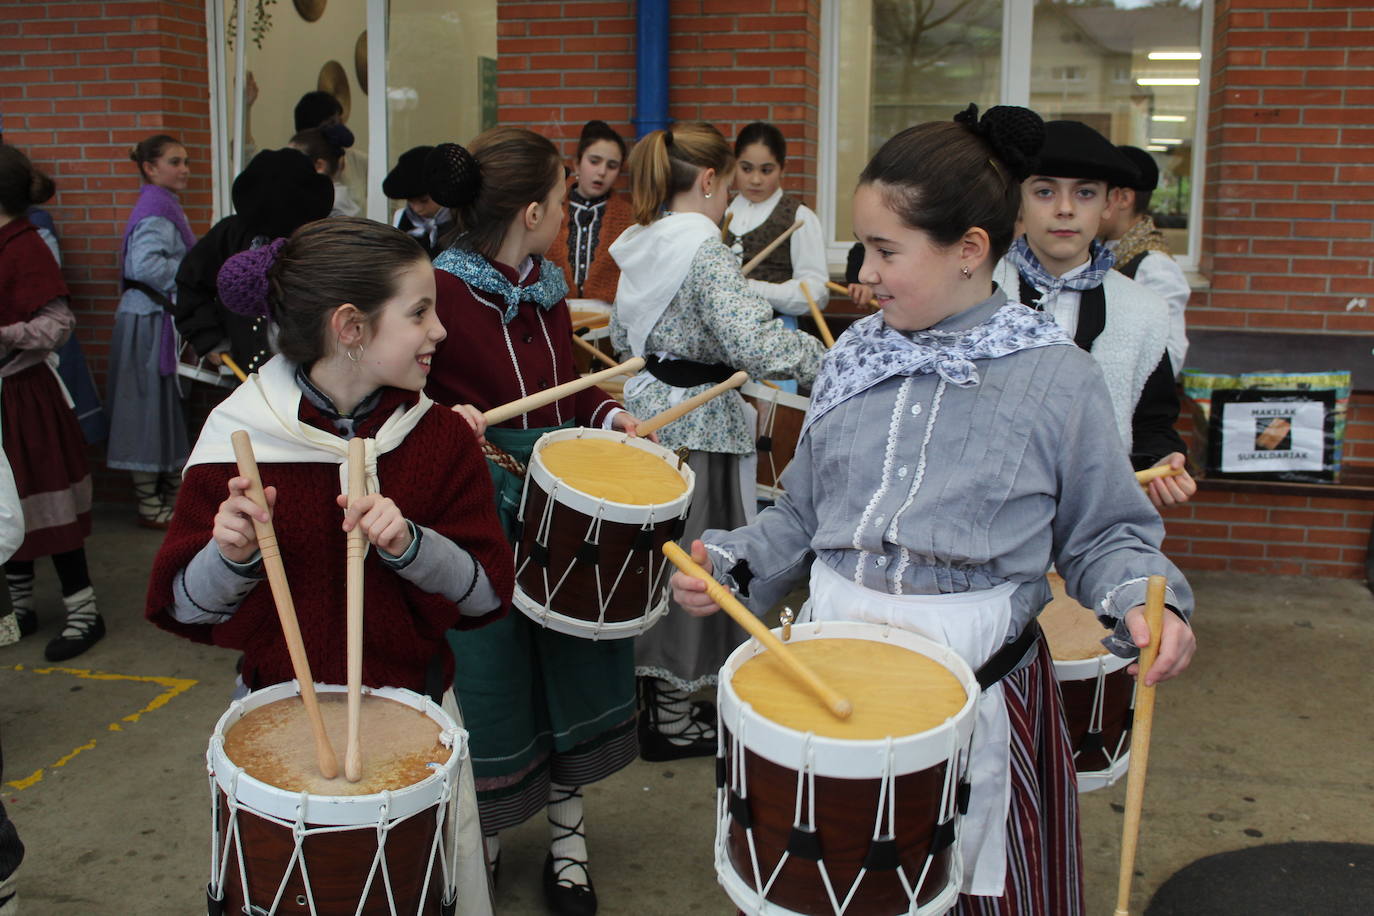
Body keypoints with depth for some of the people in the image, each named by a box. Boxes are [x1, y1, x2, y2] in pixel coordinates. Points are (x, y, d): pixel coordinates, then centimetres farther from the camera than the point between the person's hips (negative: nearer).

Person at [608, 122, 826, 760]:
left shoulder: (641, 243, 9)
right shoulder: (705, 248, -17)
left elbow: (621, 335, 18)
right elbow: (750, 340, -29)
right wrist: (828, 359, -20)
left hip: (647, 410, 9)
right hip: (698, 421, -9)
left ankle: (651, 681, 34)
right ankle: (672, 720, 13)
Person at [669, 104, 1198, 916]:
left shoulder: (1055, 376, -7)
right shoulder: (856, 358, 5)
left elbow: (1105, 530, -1)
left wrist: (1143, 601, -20)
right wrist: (731, 562, -3)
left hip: (977, 675, -3)